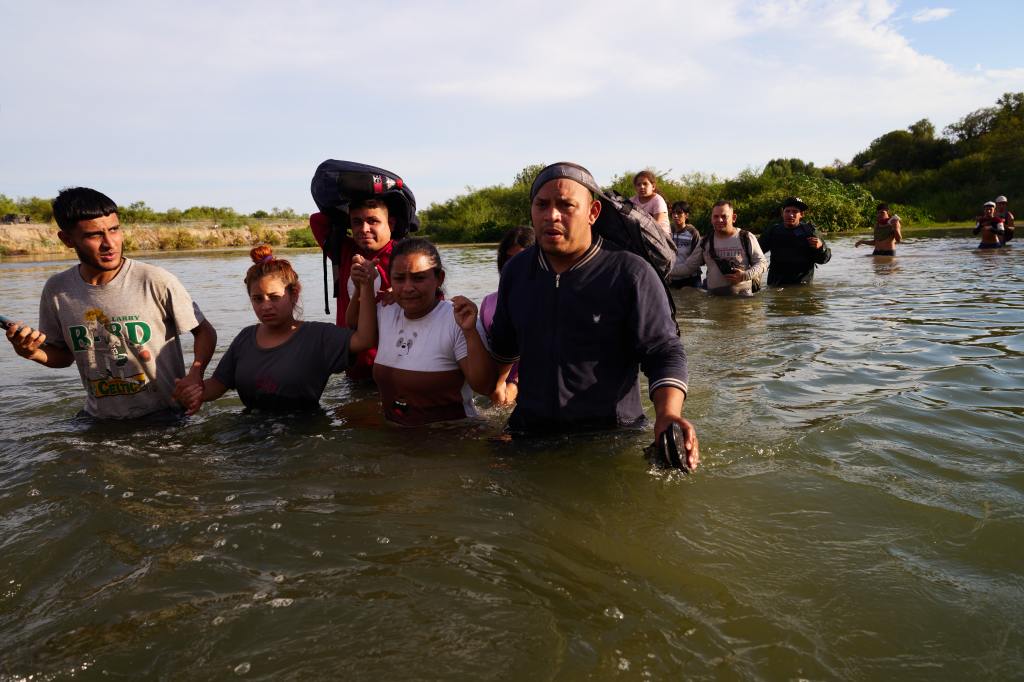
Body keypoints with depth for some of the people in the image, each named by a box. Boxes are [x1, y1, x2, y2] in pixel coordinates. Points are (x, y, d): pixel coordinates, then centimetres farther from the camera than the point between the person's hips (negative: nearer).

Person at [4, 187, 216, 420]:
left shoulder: (157, 282, -14)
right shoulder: (56, 290, 0)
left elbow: (205, 331, -3)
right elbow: (64, 355, 14)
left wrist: (195, 374, -20)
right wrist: (35, 353, -7)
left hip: (162, 418, -5)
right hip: (99, 419, 5)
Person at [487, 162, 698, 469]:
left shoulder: (631, 274, -7)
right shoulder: (515, 270, 9)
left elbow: (664, 351, -9)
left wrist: (668, 413, -24)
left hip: (612, 439, -4)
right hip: (528, 429, 4)